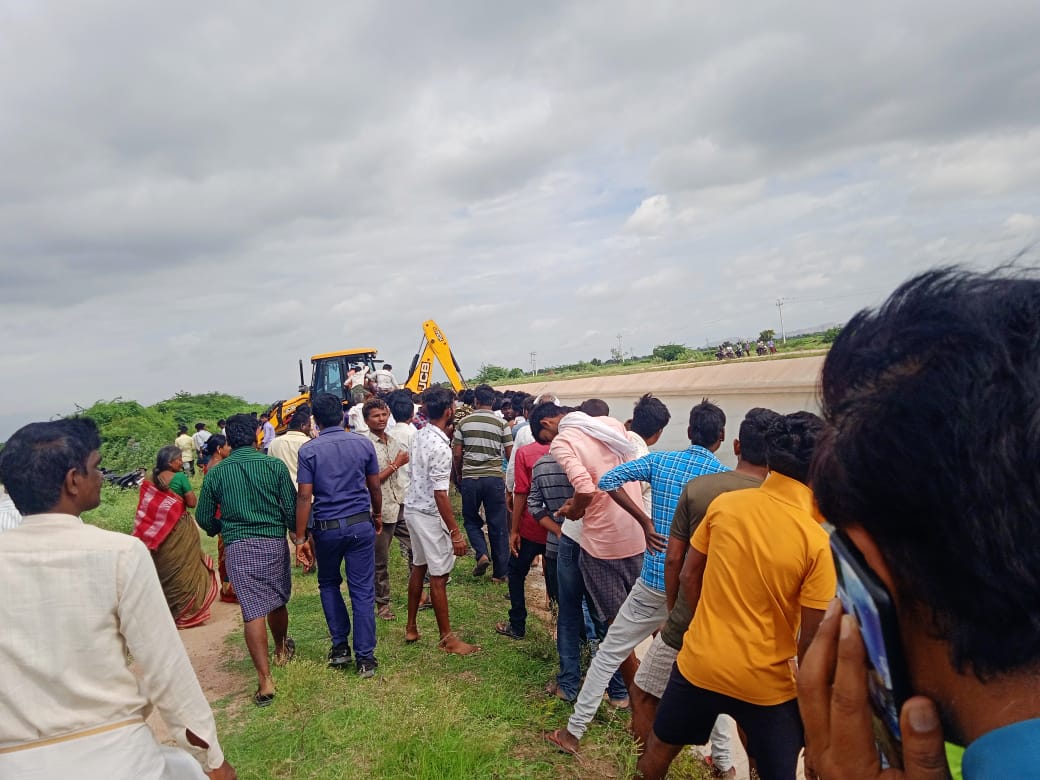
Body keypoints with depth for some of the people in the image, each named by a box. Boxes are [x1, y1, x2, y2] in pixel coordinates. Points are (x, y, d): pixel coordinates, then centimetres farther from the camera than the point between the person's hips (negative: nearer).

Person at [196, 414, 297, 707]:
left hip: (238, 547, 0)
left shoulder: (216, 472, 1)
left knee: (253, 611, 0)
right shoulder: (275, 465, -4)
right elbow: (292, 509, -6)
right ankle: (282, 649, 44)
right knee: (277, 602, 19)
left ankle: (265, 680, -3)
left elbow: (204, 518, 7)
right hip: (274, 543, 1)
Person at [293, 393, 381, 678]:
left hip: (327, 528, -1)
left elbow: (304, 497, -9)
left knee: (328, 584, 22)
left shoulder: (308, 450, -7)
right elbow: (375, 487, 6)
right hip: (361, 524, 1)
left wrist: (300, 538, -4)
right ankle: (365, 658, 9)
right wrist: (377, 515, 23)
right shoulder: (363, 443, -1)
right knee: (363, 591, 5)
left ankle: (340, 647, 23)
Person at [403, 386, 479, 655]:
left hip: (413, 508, 9)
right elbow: (440, 494, -25)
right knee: (439, 576, 1)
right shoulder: (440, 446, -24)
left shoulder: (420, 435, 3)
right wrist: (455, 532, -23)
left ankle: (411, 627, 31)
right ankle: (447, 638, 12)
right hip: (430, 515, -9)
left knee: (419, 567, 20)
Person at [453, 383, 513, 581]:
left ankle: (481, 554, -1)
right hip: (494, 478, 0)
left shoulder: (463, 422, 1)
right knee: (498, 525, 7)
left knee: (470, 519, 20)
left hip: (470, 478, 0)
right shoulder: (501, 423, -1)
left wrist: (459, 475, 17)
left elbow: (457, 454, 2)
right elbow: (510, 454, 0)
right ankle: (500, 572, 13)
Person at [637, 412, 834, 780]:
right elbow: (811, 638, -13)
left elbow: (688, 577, 1)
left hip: (699, 663, 3)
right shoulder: (817, 540, -17)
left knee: (658, 750, 24)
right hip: (765, 681, -2)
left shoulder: (724, 504, -10)